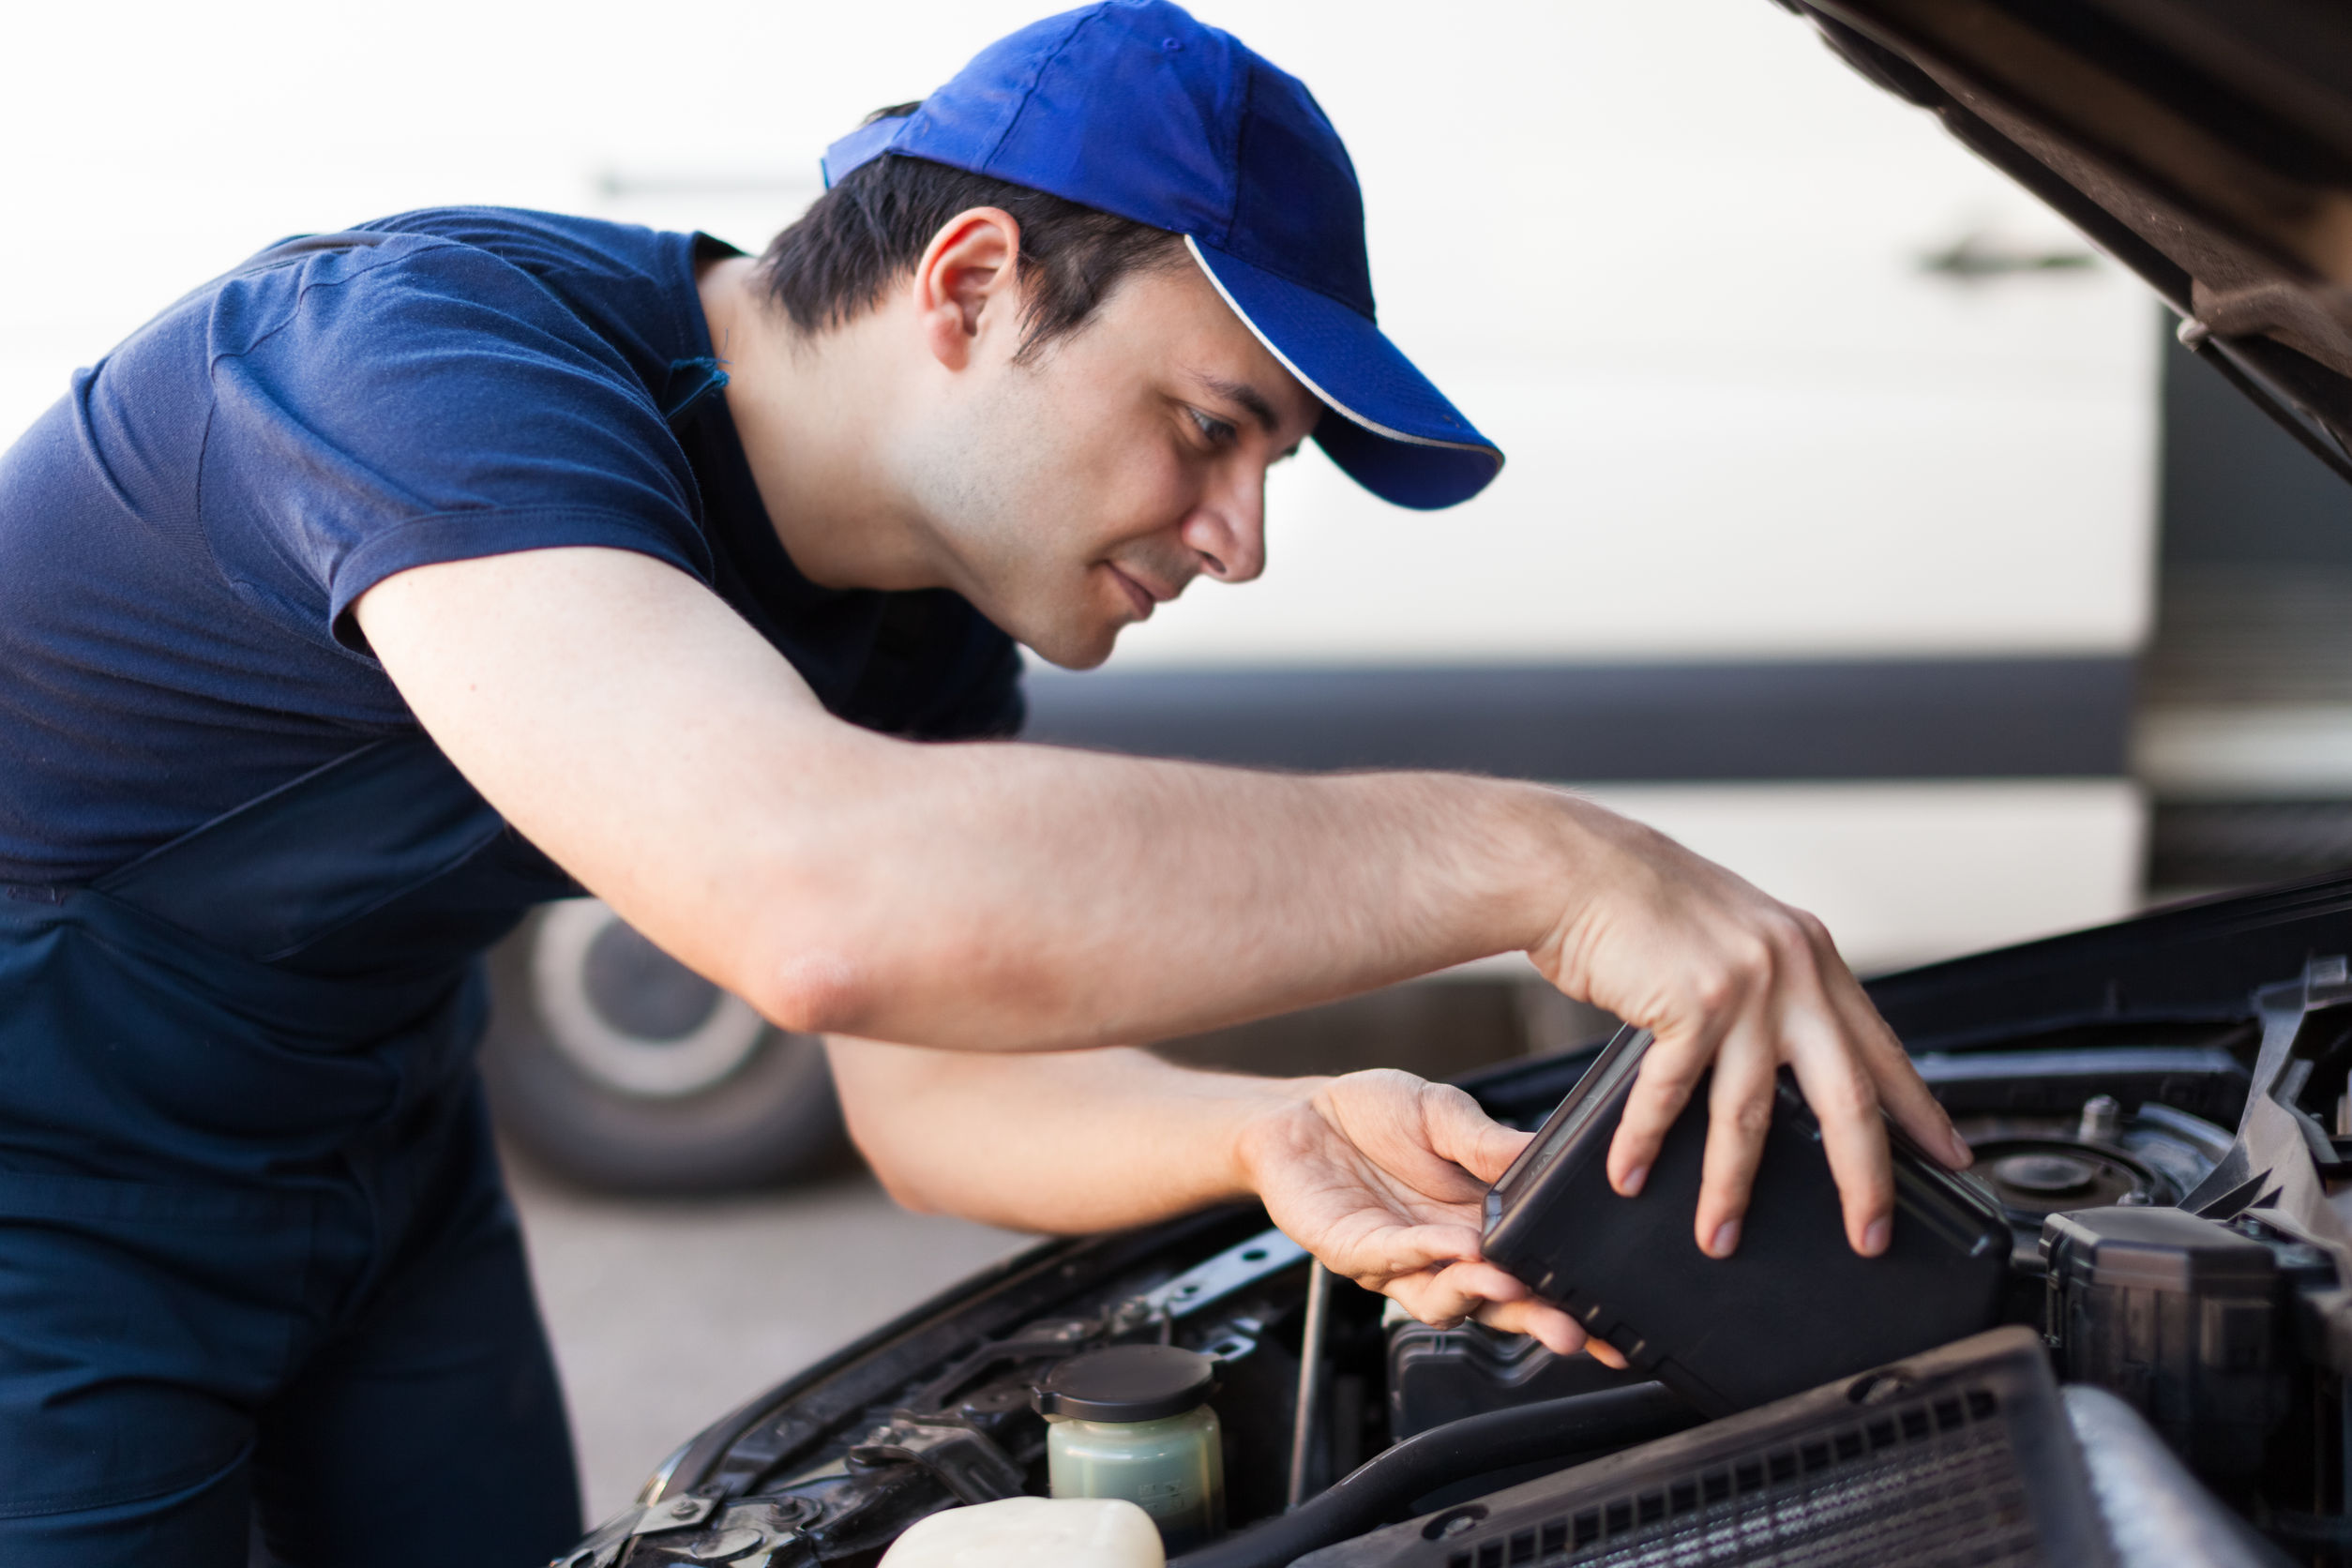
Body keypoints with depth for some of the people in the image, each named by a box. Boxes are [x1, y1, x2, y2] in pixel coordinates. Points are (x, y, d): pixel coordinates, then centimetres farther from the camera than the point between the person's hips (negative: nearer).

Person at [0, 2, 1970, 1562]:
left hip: (372, 1160, 7)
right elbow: (820, 901, -52)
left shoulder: (922, 601, -7)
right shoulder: (430, 361, -35)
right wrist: (1529, 861, -49)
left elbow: (931, 1085, -4)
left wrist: (1270, 1132, -24)